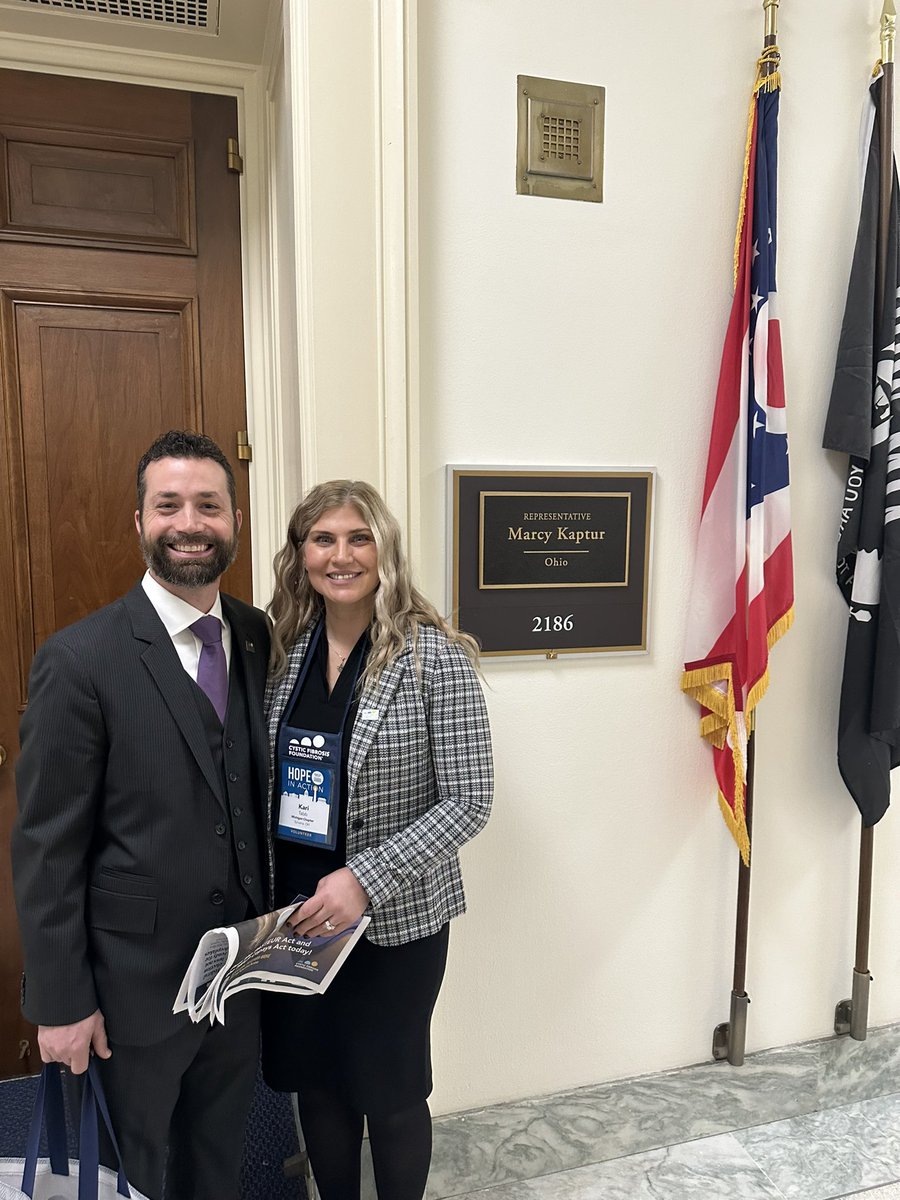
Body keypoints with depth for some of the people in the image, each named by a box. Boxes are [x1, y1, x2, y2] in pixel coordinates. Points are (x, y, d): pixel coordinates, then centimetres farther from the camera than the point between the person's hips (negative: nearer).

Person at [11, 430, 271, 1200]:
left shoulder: (258, 637, -3)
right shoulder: (79, 660, -19)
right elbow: (46, 848, -14)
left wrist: (275, 922, 4)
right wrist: (60, 1003, -11)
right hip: (136, 981, -4)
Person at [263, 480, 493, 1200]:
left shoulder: (435, 656, -17)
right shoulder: (285, 648, -1)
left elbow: (470, 800, -16)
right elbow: (265, 781, 7)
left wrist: (364, 878, -22)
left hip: (396, 919, -4)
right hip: (296, 911, 5)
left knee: (391, 1093, 16)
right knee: (315, 1082, 22)